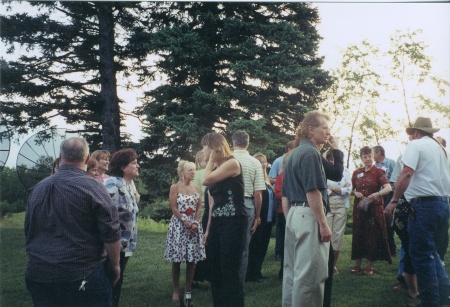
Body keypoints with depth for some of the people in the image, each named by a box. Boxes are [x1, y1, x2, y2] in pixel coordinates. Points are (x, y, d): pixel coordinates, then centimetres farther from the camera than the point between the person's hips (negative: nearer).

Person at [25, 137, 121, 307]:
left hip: (38, 275, 6)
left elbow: (29, 232, 19)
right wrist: (114, 265, 1)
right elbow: (111, 234, -13)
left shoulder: (38, 188, 8)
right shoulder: (92, 187, -11)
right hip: (82, 275, -5)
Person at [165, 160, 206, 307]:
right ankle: (176, 290, 13)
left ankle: (187, 290, 12)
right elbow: (174, 208, -8)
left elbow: (199, 208, 5)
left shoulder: (197, 189, 9)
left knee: (191, 260, 3)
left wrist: (195, 224, -10)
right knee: (176, 260, 2)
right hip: (178, 225, -3)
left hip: (194, 226, 3)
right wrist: (186, 223, -14)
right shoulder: (175, 187, -3)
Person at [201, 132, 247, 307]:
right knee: (215, 271, 13)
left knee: (230, 272, -5)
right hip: (217, 222, 9)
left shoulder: (231, 163, -9)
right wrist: (208, 229, 15)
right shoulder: (215, 169, 15)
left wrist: (212, 159, -6)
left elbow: (206, 180, -21)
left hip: (233, 222, -9)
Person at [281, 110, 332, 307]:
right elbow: (313, 191, -19)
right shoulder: (311, 152, -12)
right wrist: (323, 224, -16)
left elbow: (285, 194, 18)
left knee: (292, 270, 15)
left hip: (294, 214, 10)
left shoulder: (294, 154, 17)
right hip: (309, 215, -10)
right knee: (310, 274, -4)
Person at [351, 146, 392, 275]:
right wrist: (355, 193, -5)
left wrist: (377, 194, -34)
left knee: (372, 236, 1)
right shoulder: (356, 173, 9)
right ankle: (357, 264, 16)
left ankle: (370, 265, 12)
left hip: (374, 208, -4)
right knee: (358, 235, 6)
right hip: (359, 208, 4)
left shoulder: (379, 172, -4)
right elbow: (351, 189, 18)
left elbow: (388, 188, -17)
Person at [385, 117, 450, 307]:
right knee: (431, 251, 20)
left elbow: (407, 173, -17)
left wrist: (394, 201, -15)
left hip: (424, 204, -8)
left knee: (421, 255, -2)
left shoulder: (415, 145, -5)